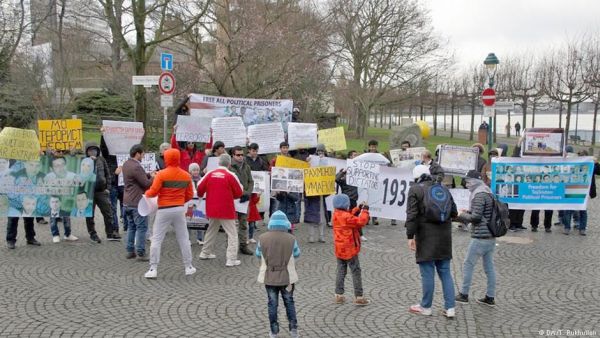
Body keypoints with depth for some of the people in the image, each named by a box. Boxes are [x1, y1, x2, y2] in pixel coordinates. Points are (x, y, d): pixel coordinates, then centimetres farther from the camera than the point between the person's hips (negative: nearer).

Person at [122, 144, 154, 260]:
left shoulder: (126, 164, 9)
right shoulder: (136, 167, -21)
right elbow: (146, 184, -18)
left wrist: (149, 175, 6)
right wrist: (153, 177, 0)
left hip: (127, 202, 10)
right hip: (137, 203, -9)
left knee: (131, 227, 15)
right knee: (141, 228, -2)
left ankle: (130, 251, 19)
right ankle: (140, 253, -1)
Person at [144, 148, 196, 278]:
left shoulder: (162, 174, -11)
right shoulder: (186, 175, 3)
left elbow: (153, 192, -11)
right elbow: (189, 195, 8)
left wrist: (146, 193, 10)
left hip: (164, 210, -3)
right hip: (179, 209, 4)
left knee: (156, 240, 4)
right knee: (184, 239, 12)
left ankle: (153, 269, 3)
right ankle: (188, 267, 17)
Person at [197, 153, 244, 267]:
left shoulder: (210, 174, -2)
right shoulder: (230, 176, -12)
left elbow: (200, 188, 3)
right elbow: (239, 193, -7)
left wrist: (201, 194, 26)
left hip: (211, 209, 5)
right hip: (226, 210, -5)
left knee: (211, 230, 24)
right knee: (232, 234, 2)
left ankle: (205, 253, 34)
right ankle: (231, 259, -4)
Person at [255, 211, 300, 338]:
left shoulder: (263, 238, -10)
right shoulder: (291, 239, -12)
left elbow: (258, 254, 4)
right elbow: (297, 255, 3)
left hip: (269, 277, 0)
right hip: (287, 277, 0)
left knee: (272, 304, 12)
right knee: (289, 302, 16)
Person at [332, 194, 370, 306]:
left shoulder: (336, 214, 4)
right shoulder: (345, 217, -23)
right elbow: (361, 222, -23)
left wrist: (359, 208, 8)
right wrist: (365, 210, -10)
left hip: (339, 249, 8)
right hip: (349, 249, -8)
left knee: (341, 271, 14)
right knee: (356, 272, 1)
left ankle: (339, 295, 16)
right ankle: (359, 297, 4)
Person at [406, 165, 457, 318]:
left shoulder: (415, 189, -7)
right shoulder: (443, 189, 10)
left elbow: (412, 215, -13)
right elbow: (453, 212, 13)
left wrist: (410, 236, -12)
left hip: (426, 237, -5)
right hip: (444, 237, 5)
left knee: (428, 273, 3)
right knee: (445, 272, 12)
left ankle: (426, 307, 15)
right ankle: (450, 308, 11)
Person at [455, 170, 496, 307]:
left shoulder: (479, 195, -15)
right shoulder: (489, 193, 15)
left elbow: (475, 217, -19)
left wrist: (461, 215, -5)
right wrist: (467, 212, 12)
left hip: (480, 237, -9)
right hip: (491, 237, 9)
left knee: (468, 264, 2)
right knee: (489, 266, 11)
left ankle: (464, 294, 10)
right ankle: (490, 297, 15)